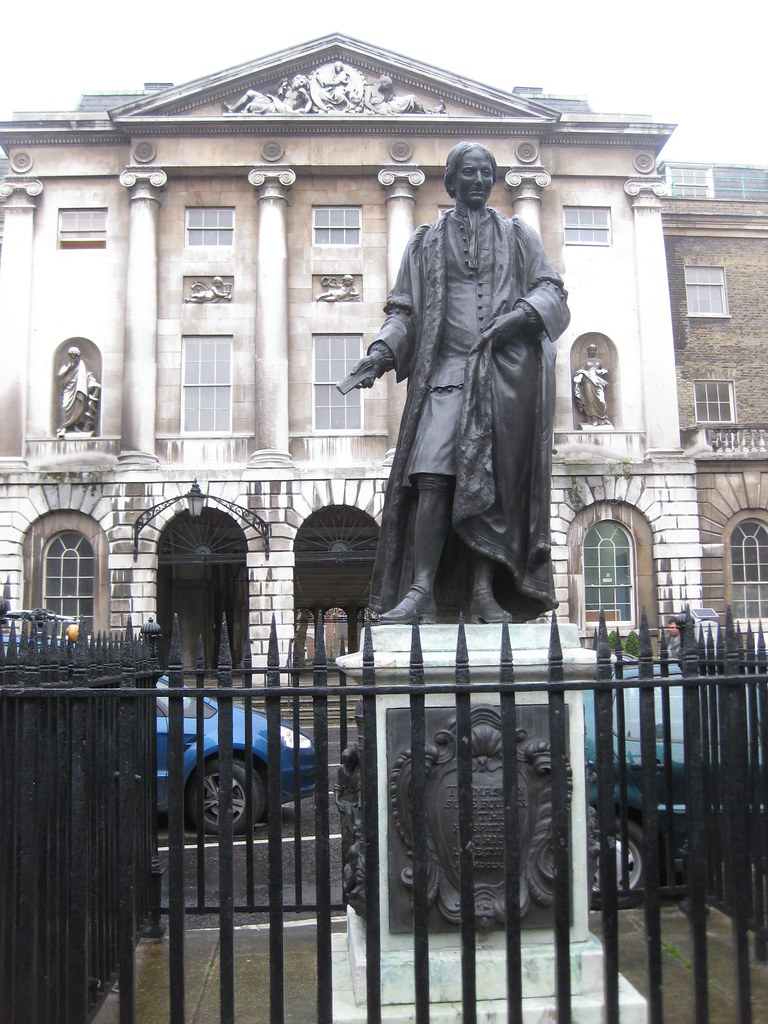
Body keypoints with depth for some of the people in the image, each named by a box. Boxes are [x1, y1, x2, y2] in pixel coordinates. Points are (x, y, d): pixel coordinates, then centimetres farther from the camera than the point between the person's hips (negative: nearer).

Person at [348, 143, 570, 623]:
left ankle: (484, 591, -5)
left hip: (505, 371, 0)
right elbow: (404, 309, 14)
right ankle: (421, 591, -21)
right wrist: (383, 350, -5)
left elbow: (552, 291, 10)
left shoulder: (518, 235, 20)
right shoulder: (427, 242, 20)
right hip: (446, 367, 0)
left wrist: (521, 314, -11)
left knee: (493, 480, -6)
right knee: (433, 475, -16)